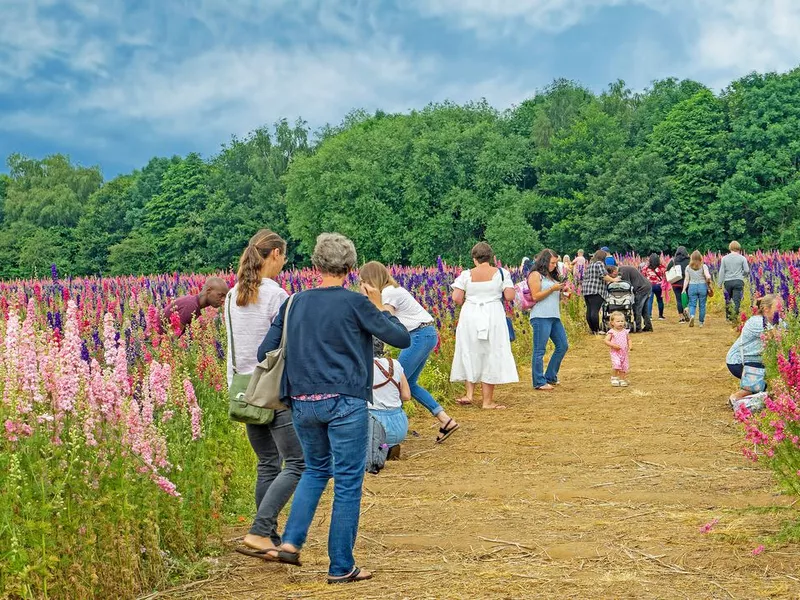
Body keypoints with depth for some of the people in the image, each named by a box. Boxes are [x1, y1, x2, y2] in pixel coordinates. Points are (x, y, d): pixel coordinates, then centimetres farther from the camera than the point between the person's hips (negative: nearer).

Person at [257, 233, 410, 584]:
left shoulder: (294, 304, 7)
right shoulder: (356, 303, -5)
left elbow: (265, 353, 8)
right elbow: (402, 339, -3)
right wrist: (380, 306, 10)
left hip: (302, 403, 5)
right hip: (345, 403, -5)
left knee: (316, 469, 26)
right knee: (348, 483, 5)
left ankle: (290, 541, 13)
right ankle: (341, 567, 11)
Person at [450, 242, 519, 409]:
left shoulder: (466, 274, -2)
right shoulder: (501, 273, -3)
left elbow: (456, 298, -7)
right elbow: (510, 296, -7)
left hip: (470, 316, 1)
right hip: (493, 317, -1)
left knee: (471, 353, 17)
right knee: (491, 356, 5)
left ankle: (469, 392, 11)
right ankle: (488, 400, 8)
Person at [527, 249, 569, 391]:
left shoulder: (552, 276, 21)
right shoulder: (536, 275, -4)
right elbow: (535, 296, -12)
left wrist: (561, 291, 9)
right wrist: (552, 289, -12)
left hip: (554, 316, 9)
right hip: (541, 317, -9)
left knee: (562, 346, 10)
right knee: (539, 350, -5)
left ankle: (550, 377, 21)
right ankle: (539, 382, -2)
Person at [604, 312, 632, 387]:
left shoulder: (625, 331, 7)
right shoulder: (611, 332, -6)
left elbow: (629, 339, 18)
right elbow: (606, 341, -9)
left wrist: (630, 346, -1)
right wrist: (613, 345, -21)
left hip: (624, 353, 5)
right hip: (615, 353, -5)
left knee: (624, 367, 7)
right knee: (616, 364, -23)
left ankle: (622, 380, 23)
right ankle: (614, 378, -4)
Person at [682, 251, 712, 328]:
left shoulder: (688, 267, 2)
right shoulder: (703, 266, -4)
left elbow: (686, 279, 1)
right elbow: (708, 276, -14)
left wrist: (684, 289, 4)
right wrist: (708, 282, 5)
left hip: (692, 287, 1)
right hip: (702, 286, -1)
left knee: (692, 304, 4)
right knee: (702, 305, 9)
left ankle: (692, 316, -25)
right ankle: (701, 322, 15)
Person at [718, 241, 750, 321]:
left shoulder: (724, 258, 3)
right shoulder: (742, 258, -1)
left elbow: (721, 271, 3)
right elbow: (747, 270, 0)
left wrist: (720, 283, 7)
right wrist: (743, 275, 22)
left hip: (727, 281, 2)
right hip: (738, 281, -2)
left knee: (727, 299, 15)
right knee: (737, 300, -3)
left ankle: (728, 315, 16)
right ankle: (735, 317, -11)